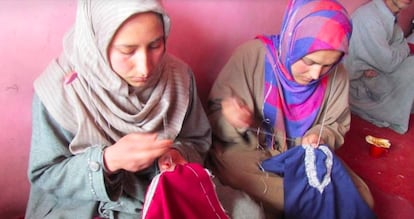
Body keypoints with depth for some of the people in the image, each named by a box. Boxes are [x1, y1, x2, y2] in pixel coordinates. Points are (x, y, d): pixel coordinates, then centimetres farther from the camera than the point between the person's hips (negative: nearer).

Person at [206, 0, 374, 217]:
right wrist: (232, 121, -37)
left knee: (360, 198, -4)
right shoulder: (252, 55, -21)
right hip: (247, 151, -5)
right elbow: (215, 115, -14)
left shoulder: (336, 76, -8)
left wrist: (319, 138, -14)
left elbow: (336, 126, 8)